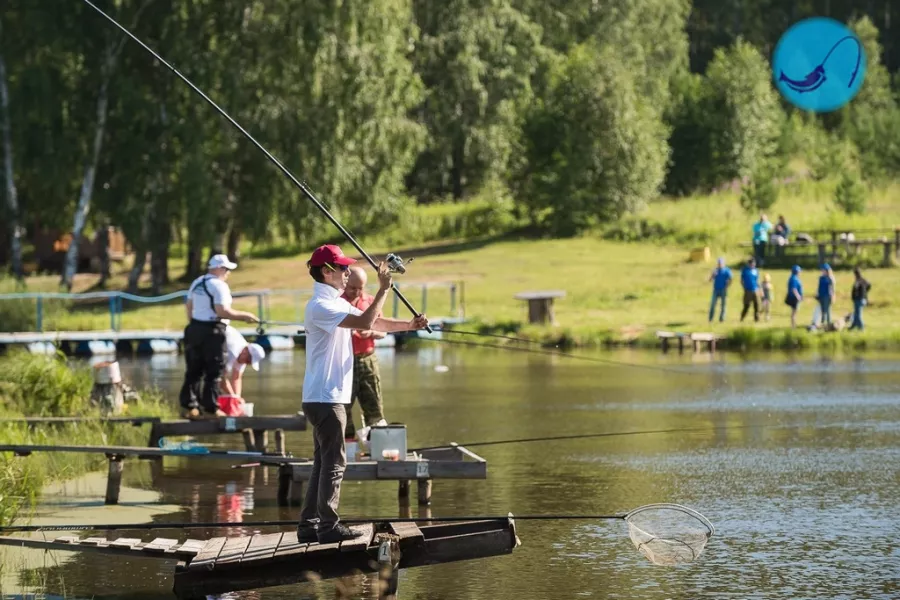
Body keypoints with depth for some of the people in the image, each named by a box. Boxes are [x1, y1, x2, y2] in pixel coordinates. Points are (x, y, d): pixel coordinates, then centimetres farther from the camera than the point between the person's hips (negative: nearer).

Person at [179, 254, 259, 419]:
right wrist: (244, 316, -14)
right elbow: (222, 311, -21)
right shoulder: (219, 286, -14)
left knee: (194, 371, 12)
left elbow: (189, 306, 18)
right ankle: (210, 409, -2)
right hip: (212, 331, -8)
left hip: (195, 329, 8)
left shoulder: (197, 283, 12)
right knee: (213, 372, -1)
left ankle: (189, 406, 14)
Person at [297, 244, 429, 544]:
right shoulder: (320, 306, -16)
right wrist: (384, 289, -21)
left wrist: (409, 325, 1)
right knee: (333, 462, -7)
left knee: (323, 462, 12)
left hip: (331, 396, 10)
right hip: (324, 398, -10)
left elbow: (376, 323, 15)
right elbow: (365, 323, -26)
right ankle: (329, 526, -4)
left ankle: (308, 525, 15)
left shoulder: (338, 304, 16)